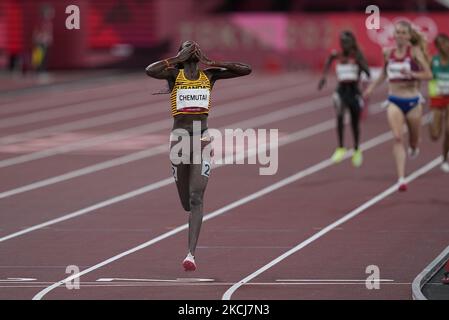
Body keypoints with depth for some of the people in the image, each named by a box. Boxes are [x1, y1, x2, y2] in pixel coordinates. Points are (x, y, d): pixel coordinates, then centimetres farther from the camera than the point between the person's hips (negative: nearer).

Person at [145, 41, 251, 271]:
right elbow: (150, 71, -20)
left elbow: (246, 70, 4)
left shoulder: (210, 75, 9)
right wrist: (178, 58, -11)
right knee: (186, 201, 5)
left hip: (203, 140, 0)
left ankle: (191, 254, -16)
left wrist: (213, 63, -1)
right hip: (180, 137, 0)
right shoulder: (174, 73, 3)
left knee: (196, 198, -12)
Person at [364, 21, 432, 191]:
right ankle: (401, 178, -24)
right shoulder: (388, 53, 2)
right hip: (394, 101, 1)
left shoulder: (415, 51, -8)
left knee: (413, 140, 16)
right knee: (397, 137, -18)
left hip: (412, 101, -1)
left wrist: (411, 73, -29)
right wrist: (372, 86, 17)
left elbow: (428, 74, -14)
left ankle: (414, 149, 56)